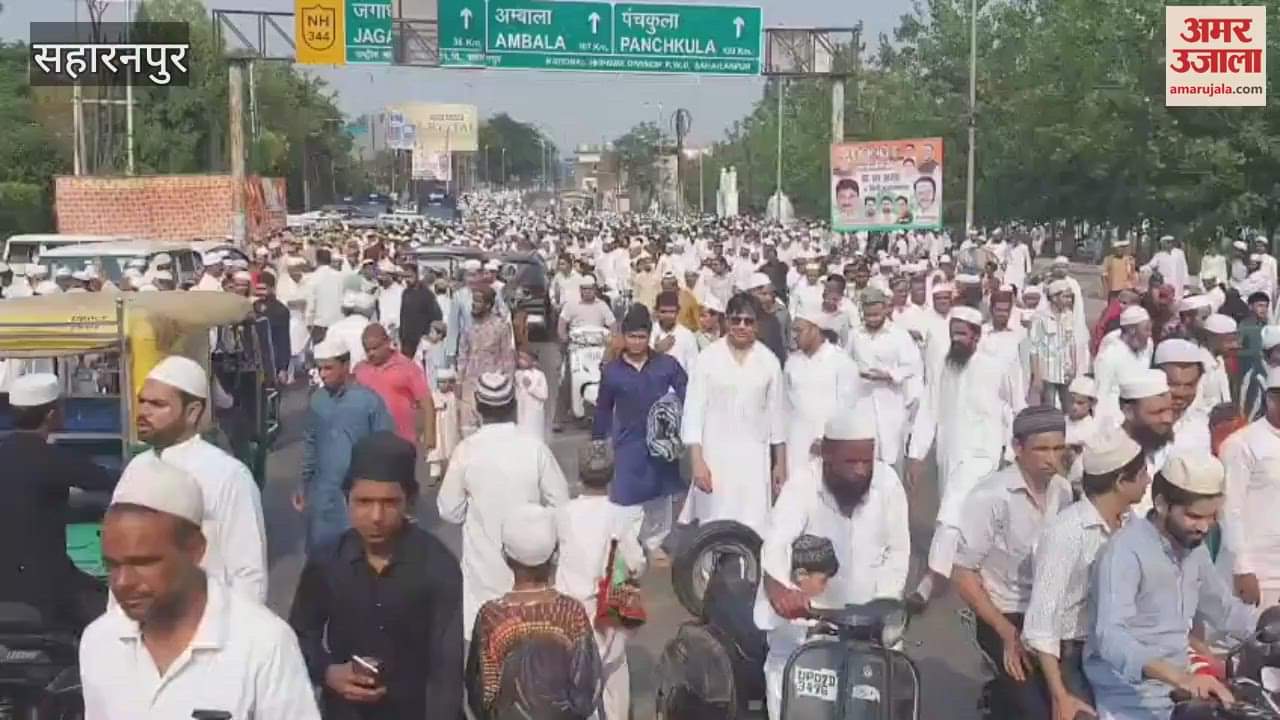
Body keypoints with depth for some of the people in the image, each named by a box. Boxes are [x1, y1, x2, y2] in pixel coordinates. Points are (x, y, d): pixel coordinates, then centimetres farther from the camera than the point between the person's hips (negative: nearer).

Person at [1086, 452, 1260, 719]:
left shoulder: (1194, 548, 6)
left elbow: (1225, 609, 20)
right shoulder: (1126, 551, -21)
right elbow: (1112, 637, -33)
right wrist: (1181, 677, -44)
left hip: (1175, 697, 7)